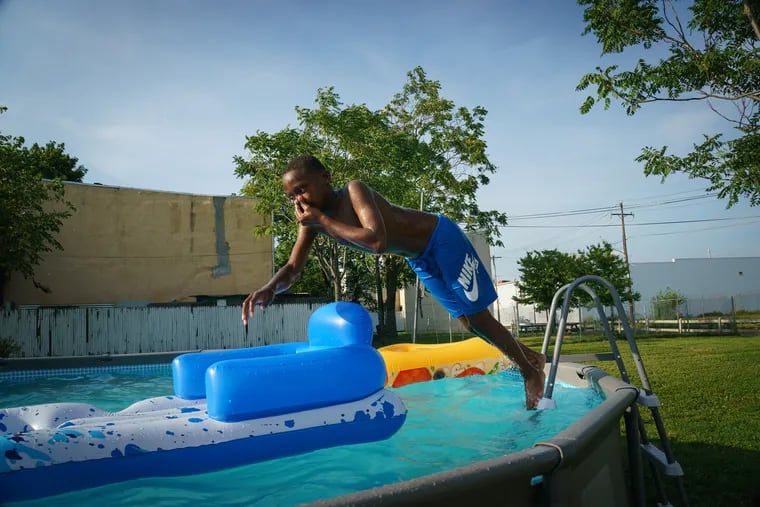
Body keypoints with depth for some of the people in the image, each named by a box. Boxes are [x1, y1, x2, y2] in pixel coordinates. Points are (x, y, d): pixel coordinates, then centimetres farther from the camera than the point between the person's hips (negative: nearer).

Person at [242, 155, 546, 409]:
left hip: (442, 239, -7)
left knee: (478, 318, 0)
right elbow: (293, 268, -8)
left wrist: (324, 220, -36)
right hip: (419, 258, 8)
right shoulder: (312, 219, -8)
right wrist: (270, 288, -29)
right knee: (467, 321, 16)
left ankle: (531, 371, 23)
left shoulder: (354, 191, -29)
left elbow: (377, 241, -44)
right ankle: (529, 357, 36)